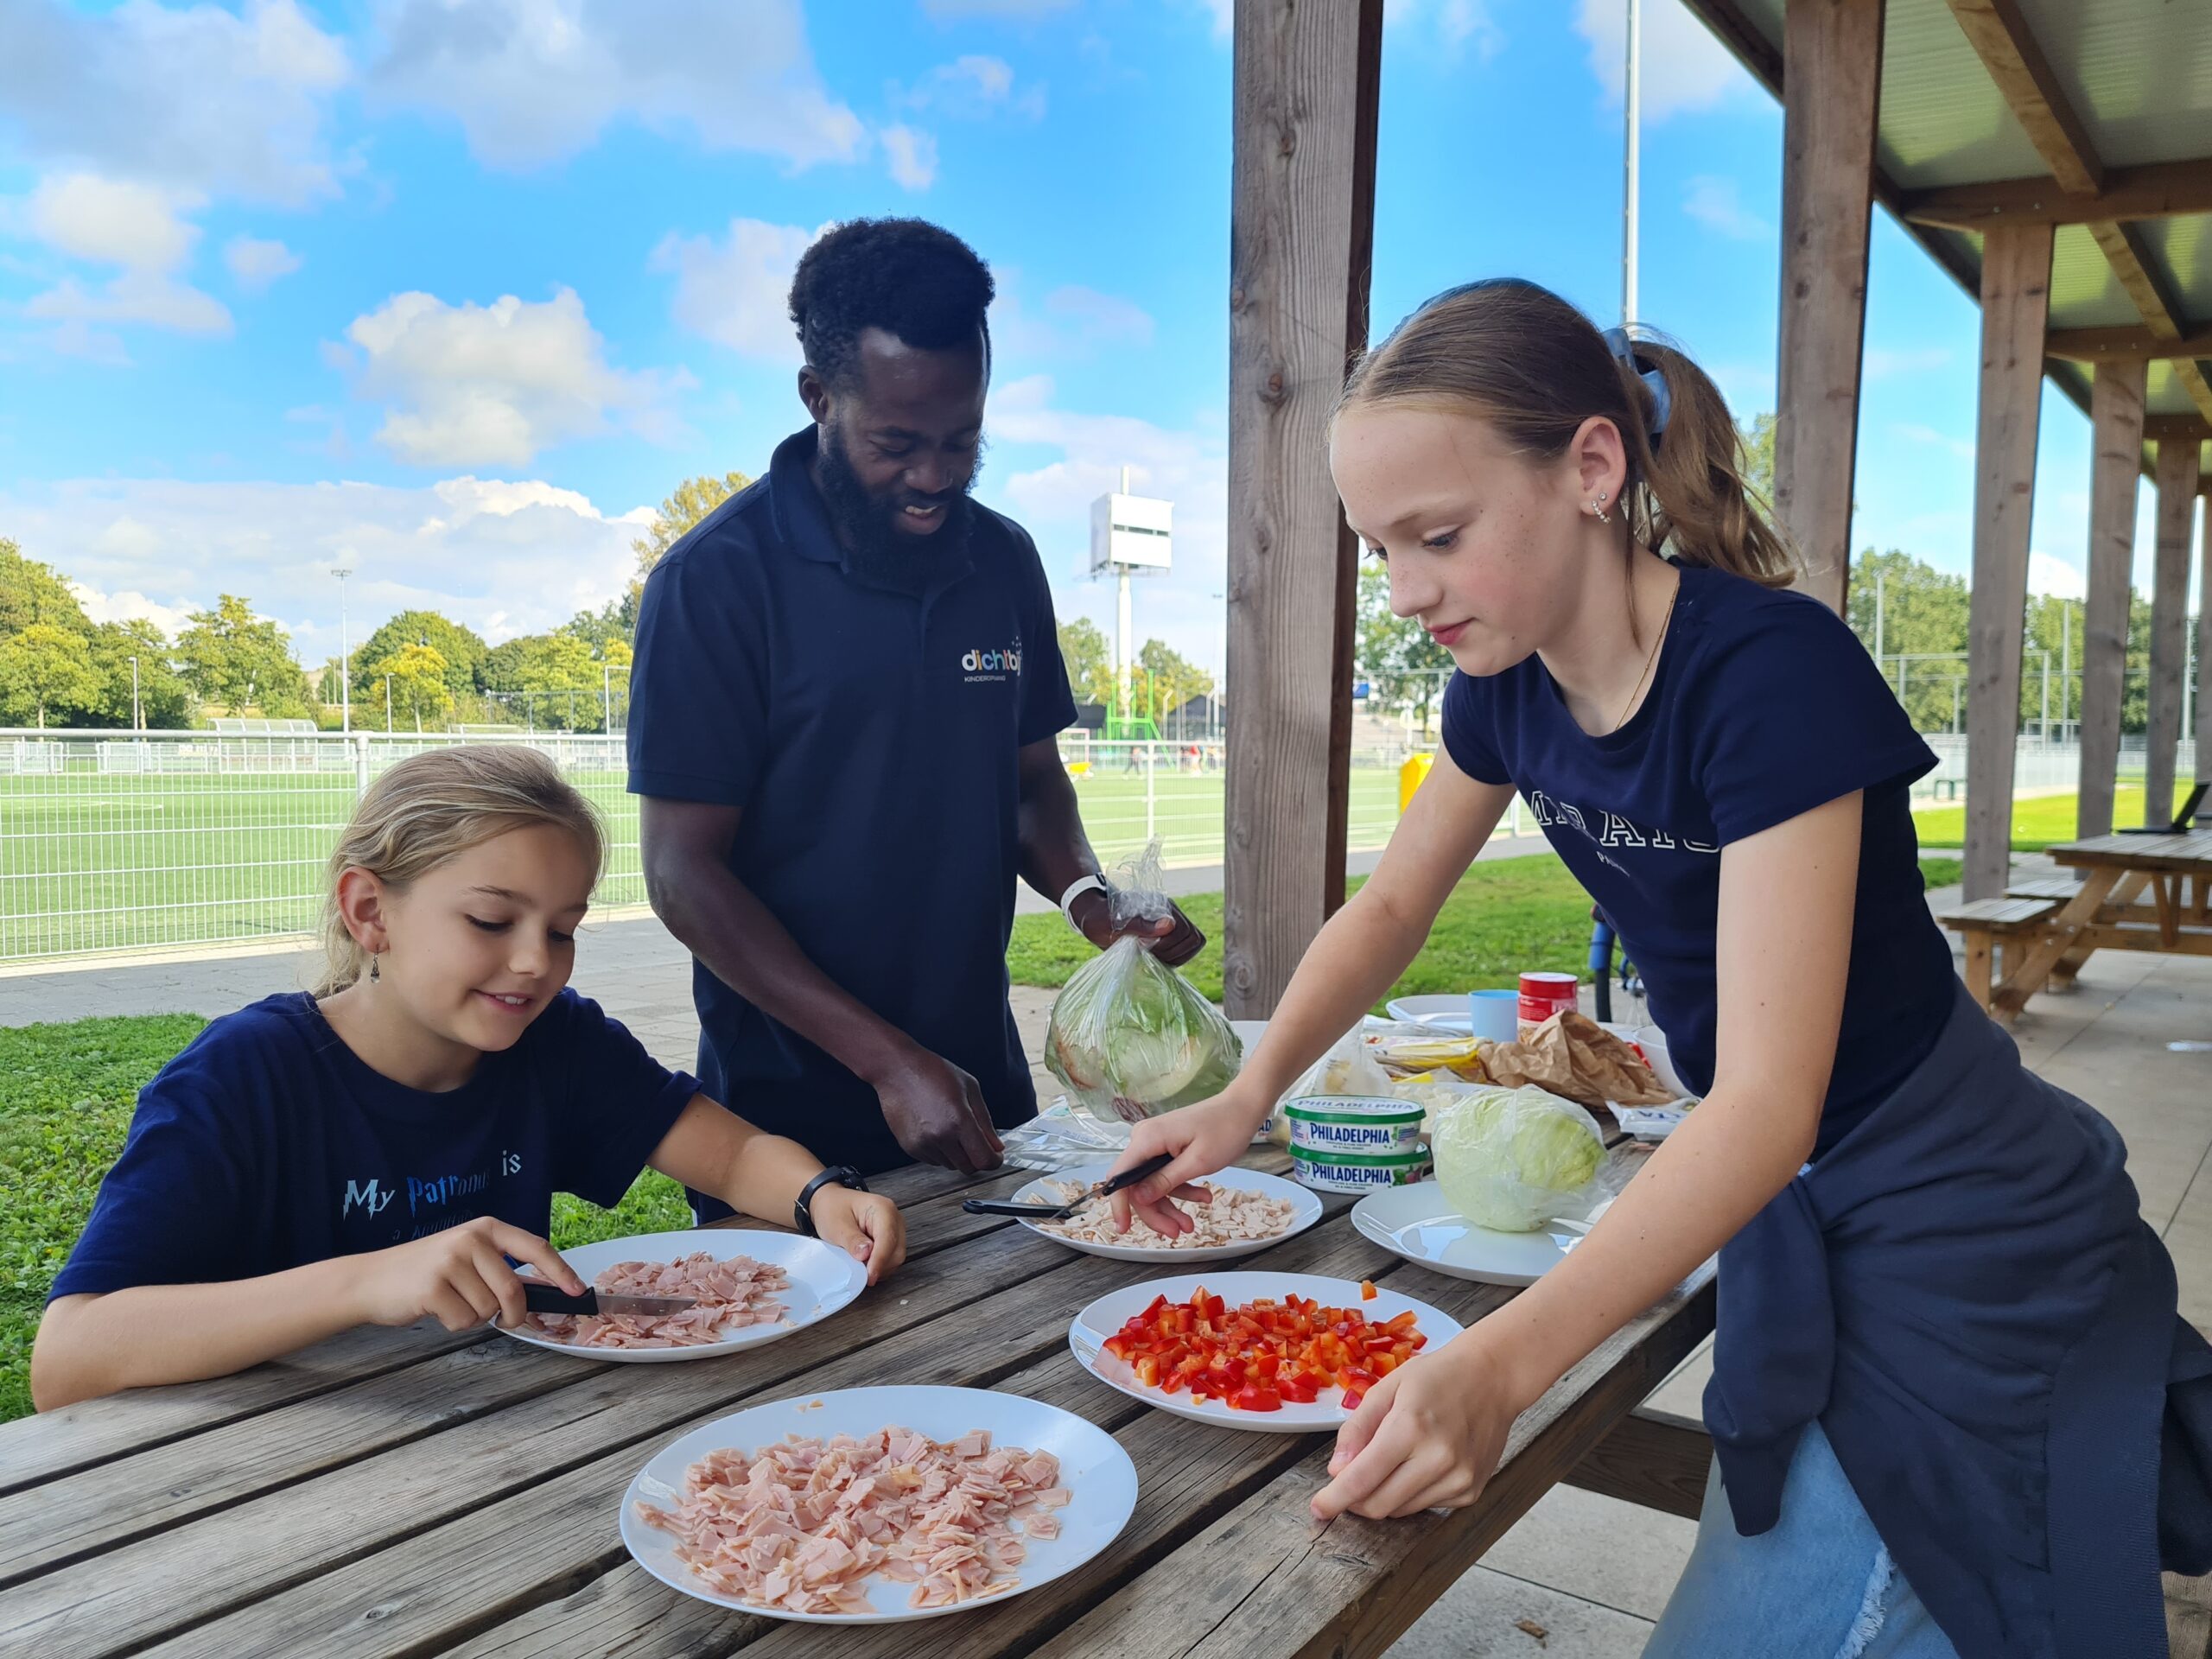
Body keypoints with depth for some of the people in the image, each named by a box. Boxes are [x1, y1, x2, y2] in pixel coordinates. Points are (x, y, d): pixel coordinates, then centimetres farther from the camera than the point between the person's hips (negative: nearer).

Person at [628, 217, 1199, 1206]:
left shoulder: (1003, 561, 3)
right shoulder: (715, 580, -14)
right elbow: (684, 874, -15)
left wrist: (1088, 895, -9)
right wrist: (887, 1060, -20)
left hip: (983, 1087, 5)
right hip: (789, 1113, -5)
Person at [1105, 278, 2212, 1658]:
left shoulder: (1769, 672, -28)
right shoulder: (1511, 683, -5)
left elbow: (1767, 1102, -33)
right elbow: (1392, 904, 7)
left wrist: (1498, 1366, -43)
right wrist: (1248, 1098, -8)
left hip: (1951, 1233, -7)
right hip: (1792, 1209, 8)